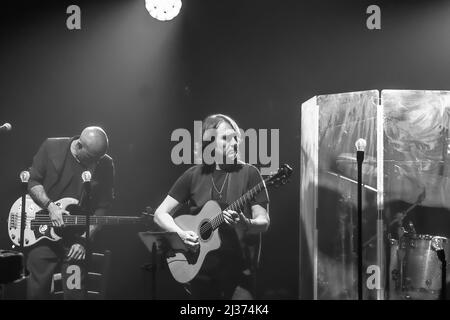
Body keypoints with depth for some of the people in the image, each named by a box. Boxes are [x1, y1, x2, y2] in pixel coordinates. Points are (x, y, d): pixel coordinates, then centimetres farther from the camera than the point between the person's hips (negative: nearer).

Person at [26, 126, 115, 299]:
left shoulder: (105, 165, -4)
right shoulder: (51, 147, -5)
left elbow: (102, 207, -1)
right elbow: (32, 182, 1)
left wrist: (84, 240, -9)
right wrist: (50, 206, -15)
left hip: (77, 239, 0)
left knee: (74, 291, -3)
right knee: (37, 288, 2)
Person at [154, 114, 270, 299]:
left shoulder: (248, 173, 1)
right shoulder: (194, 175, 5)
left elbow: (264, 222, -3)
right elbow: (161, 214, 6)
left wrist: (245, 224, -24)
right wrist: (182, 234, -11)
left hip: (239, 269, -2)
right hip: (201, 270, 2)